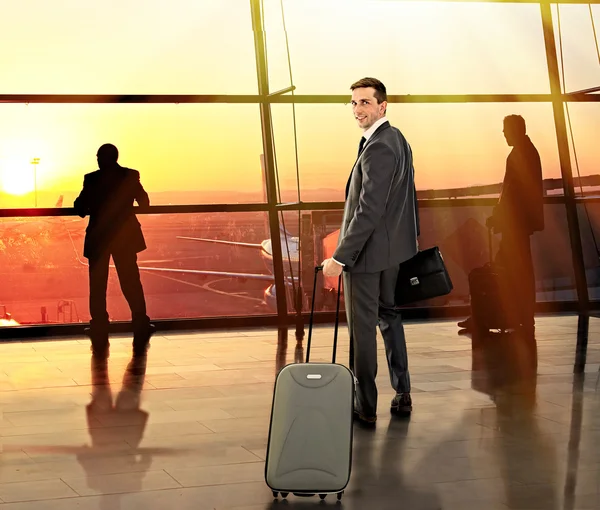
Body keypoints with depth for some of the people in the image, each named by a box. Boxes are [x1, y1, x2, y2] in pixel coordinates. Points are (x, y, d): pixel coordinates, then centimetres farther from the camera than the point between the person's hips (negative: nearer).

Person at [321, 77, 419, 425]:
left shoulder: (377, 148, -22)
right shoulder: (399, 140, 9)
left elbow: (369, 210, -26)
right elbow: (408, 197, 17)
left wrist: (340, 258, -25)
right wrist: (413, 238, 26)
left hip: (368, 251, -10)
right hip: (396, 249, 10)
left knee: (362, 328, 1)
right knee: (390, 318, 20)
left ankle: (366, 407, 9)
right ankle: (402, 394, 27)